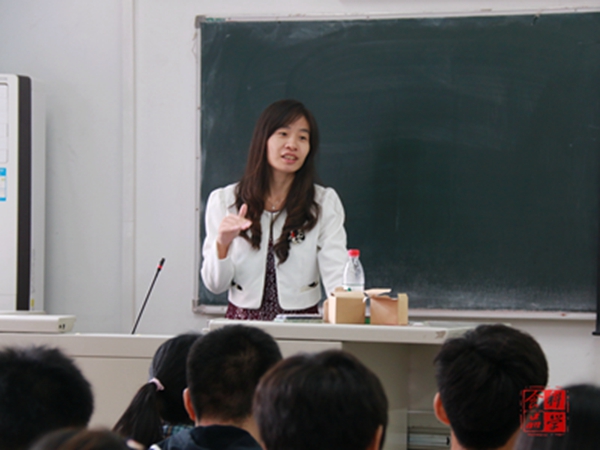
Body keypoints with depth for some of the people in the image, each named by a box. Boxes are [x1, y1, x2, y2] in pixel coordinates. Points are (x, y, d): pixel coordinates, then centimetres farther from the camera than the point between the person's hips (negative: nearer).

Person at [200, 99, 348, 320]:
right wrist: (223, 244, -11)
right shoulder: (223, 200, 9)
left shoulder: (325, 202, 8)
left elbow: (336, 274, -3)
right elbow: (214, 285, 7)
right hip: (242, 322, 0)